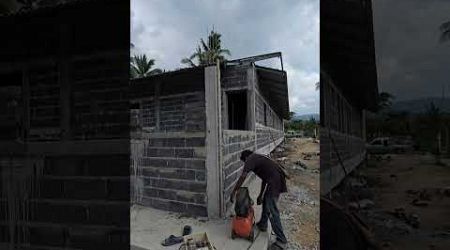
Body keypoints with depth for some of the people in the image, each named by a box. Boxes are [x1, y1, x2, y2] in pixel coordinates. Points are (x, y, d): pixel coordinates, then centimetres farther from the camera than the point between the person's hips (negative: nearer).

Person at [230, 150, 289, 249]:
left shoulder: (250, 159, 0)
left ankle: (281, 240, 2)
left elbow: (243, 177, -10)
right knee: (265, 201, 25)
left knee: (271, 210, -4)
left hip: (275, 180, -10)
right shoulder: (258, 158, 26)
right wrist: (260, 195, 34)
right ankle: (263, 224, 40)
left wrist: (233, 192, -4)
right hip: (276, 178, 10)